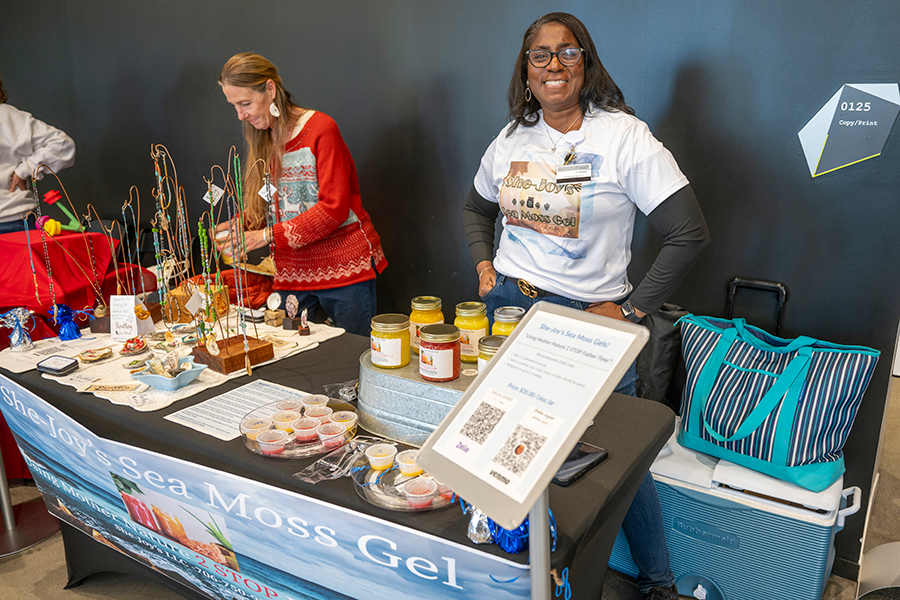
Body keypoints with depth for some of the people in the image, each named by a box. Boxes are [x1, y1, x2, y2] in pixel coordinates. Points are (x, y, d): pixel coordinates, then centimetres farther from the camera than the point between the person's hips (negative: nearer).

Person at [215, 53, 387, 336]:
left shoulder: (321, 129, -10)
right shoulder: (260, 137, 12)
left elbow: (334, 208, -17)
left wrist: (268, 236, -20)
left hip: (344, 268, -5)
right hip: (292, 273, 6)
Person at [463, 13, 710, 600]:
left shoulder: (623, 136, -10)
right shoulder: (511, 139, 6)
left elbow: (690, 233, -13)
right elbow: (477, 209, 24)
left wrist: (632, 310, -12)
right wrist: (485, 266, 8)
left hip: (588, 316, -4)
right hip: (509, 304, 5)